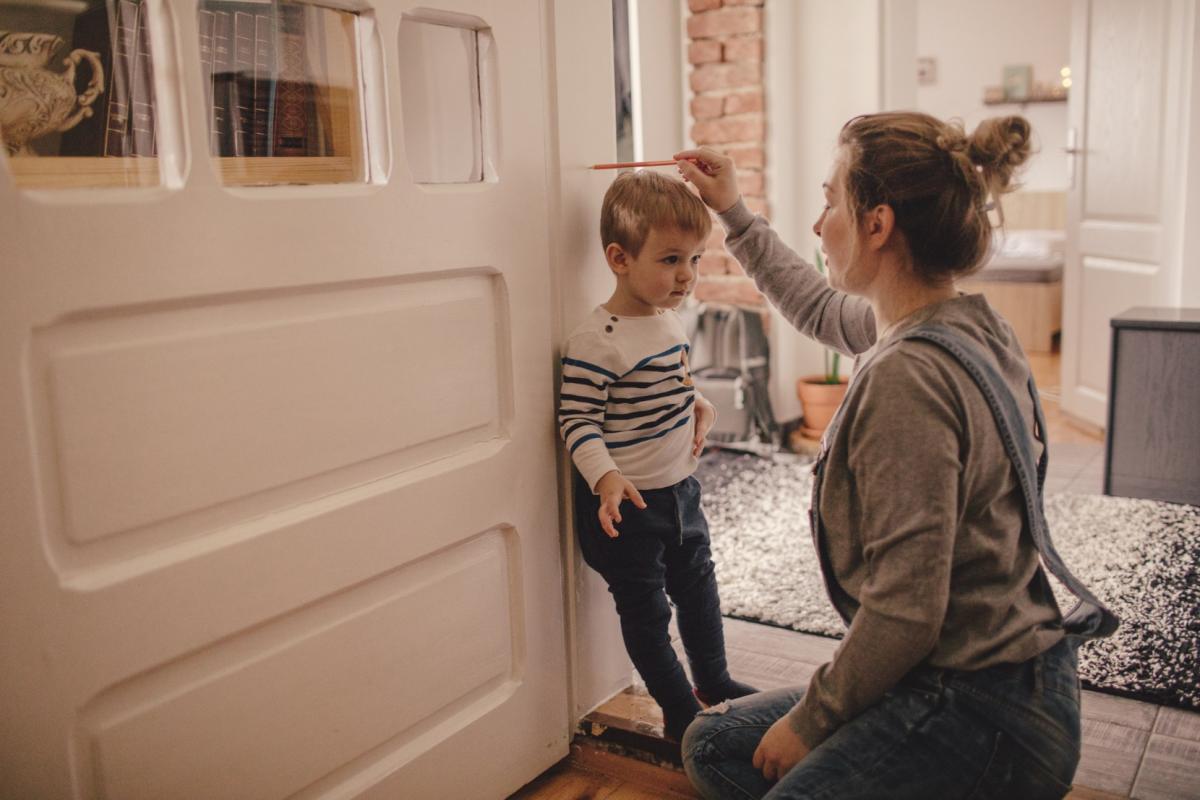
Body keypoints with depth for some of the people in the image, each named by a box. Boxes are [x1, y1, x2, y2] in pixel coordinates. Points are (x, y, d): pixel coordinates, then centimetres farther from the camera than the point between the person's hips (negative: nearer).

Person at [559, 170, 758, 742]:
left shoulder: (670, 320, 3)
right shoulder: (596, 341, -24)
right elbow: (578, 420, -24)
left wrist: (698, 406, 3)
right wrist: (606, 478, -36)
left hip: (680, 488, 9)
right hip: (627, 502, -9)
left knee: (697, 586, 23)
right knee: (644, 608, 9)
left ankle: (714, 680, 44)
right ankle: (679, 709, 26)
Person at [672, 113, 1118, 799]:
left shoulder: (908, 375, -26)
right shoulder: (968, 324, 3)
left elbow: (905, 611, -26)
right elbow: (820, 310, 24)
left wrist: (809, 720, -12)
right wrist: (735, 214, 27)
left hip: (986, 718, -9)